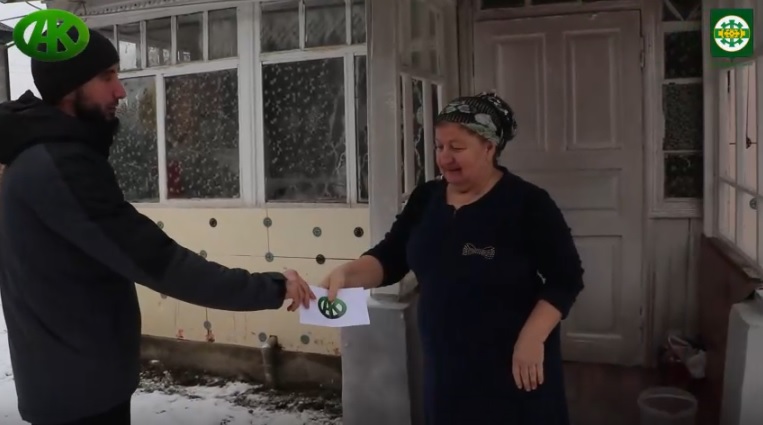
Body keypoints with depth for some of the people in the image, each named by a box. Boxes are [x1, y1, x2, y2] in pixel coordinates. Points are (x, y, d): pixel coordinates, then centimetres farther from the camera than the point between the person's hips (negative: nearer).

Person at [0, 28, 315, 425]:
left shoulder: (46, 154, 10)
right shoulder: (59, 166, -25)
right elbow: (155, 260, -29)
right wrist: (269, 288, -26)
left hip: (69, 372, 10)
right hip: (79, 383, -10)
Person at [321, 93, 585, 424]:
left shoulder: (527, 203, -11)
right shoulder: (425, 198, 4)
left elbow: (566, 279, -10)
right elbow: (390, 258, 2)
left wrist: (532, 339, -18)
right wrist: (346, 273, -16)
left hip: (512, 364, -4)